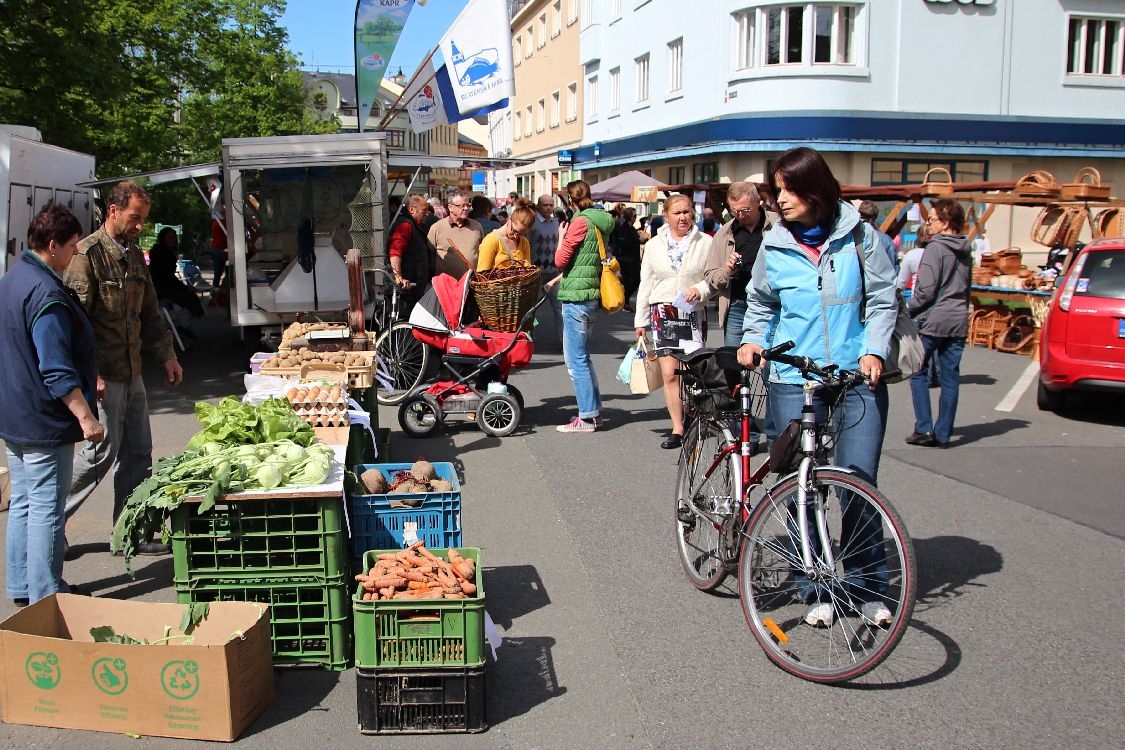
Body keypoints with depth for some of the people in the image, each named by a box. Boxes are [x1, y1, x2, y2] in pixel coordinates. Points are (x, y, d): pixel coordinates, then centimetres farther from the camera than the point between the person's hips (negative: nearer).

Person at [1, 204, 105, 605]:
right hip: (43, 421, -10)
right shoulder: (46, 293, -21)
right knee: (46, 507, -2)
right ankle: (45, 597, 6)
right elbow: (56, 369, -25)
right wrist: (85, 415, -23)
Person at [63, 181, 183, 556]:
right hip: (102, 374, -8)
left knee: (138, 452, 10)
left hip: (132, 371, 8)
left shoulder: (135, 255, 13)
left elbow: (150, 312, 21)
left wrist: (167, 355, 17)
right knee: (102, 452, -3)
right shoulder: (89, 254, -12)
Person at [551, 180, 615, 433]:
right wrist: (558, 279, 19)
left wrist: (561, 237, 3)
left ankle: (587, 417, -2)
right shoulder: (598, 221, 13)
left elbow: (561, 260, -12)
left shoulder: (581, 222, -13)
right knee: (582, 356, 17)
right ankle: (594, 411, 21)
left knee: (575, 359, -4)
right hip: (591, 295, 9)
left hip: (577, 297, -9)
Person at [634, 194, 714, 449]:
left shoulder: (706, 243, 2)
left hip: (693, 315, -2)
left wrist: (700, 289, -16)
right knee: (669, 372, -2)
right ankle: (677, 429, 4)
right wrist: (640, 320, 13)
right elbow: (646, 284, 14)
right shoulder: (654, 245, 11)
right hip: (663, 314, 2)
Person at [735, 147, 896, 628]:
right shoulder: (774, 245, 6)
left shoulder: (859, 236, 1)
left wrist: (874, 350, -9)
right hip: (793, 378, 2)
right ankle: (815, 588, 17)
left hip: (857, 375, -1)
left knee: (858, 482, -4)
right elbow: (761, 303, 19)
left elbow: (883, 299, 4)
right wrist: (753, 339, 3)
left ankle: (870, 587, 14)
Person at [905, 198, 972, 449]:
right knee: (950, 378, 7)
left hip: (933, 320, -7)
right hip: (958, 321, 7)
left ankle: (924, 429, -1)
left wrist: (909, 311, -4)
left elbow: (926, 289, -16)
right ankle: (943, 434, 10)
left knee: (919, 372, 5)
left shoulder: (935, 248, -12)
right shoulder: (965, 251, 13)